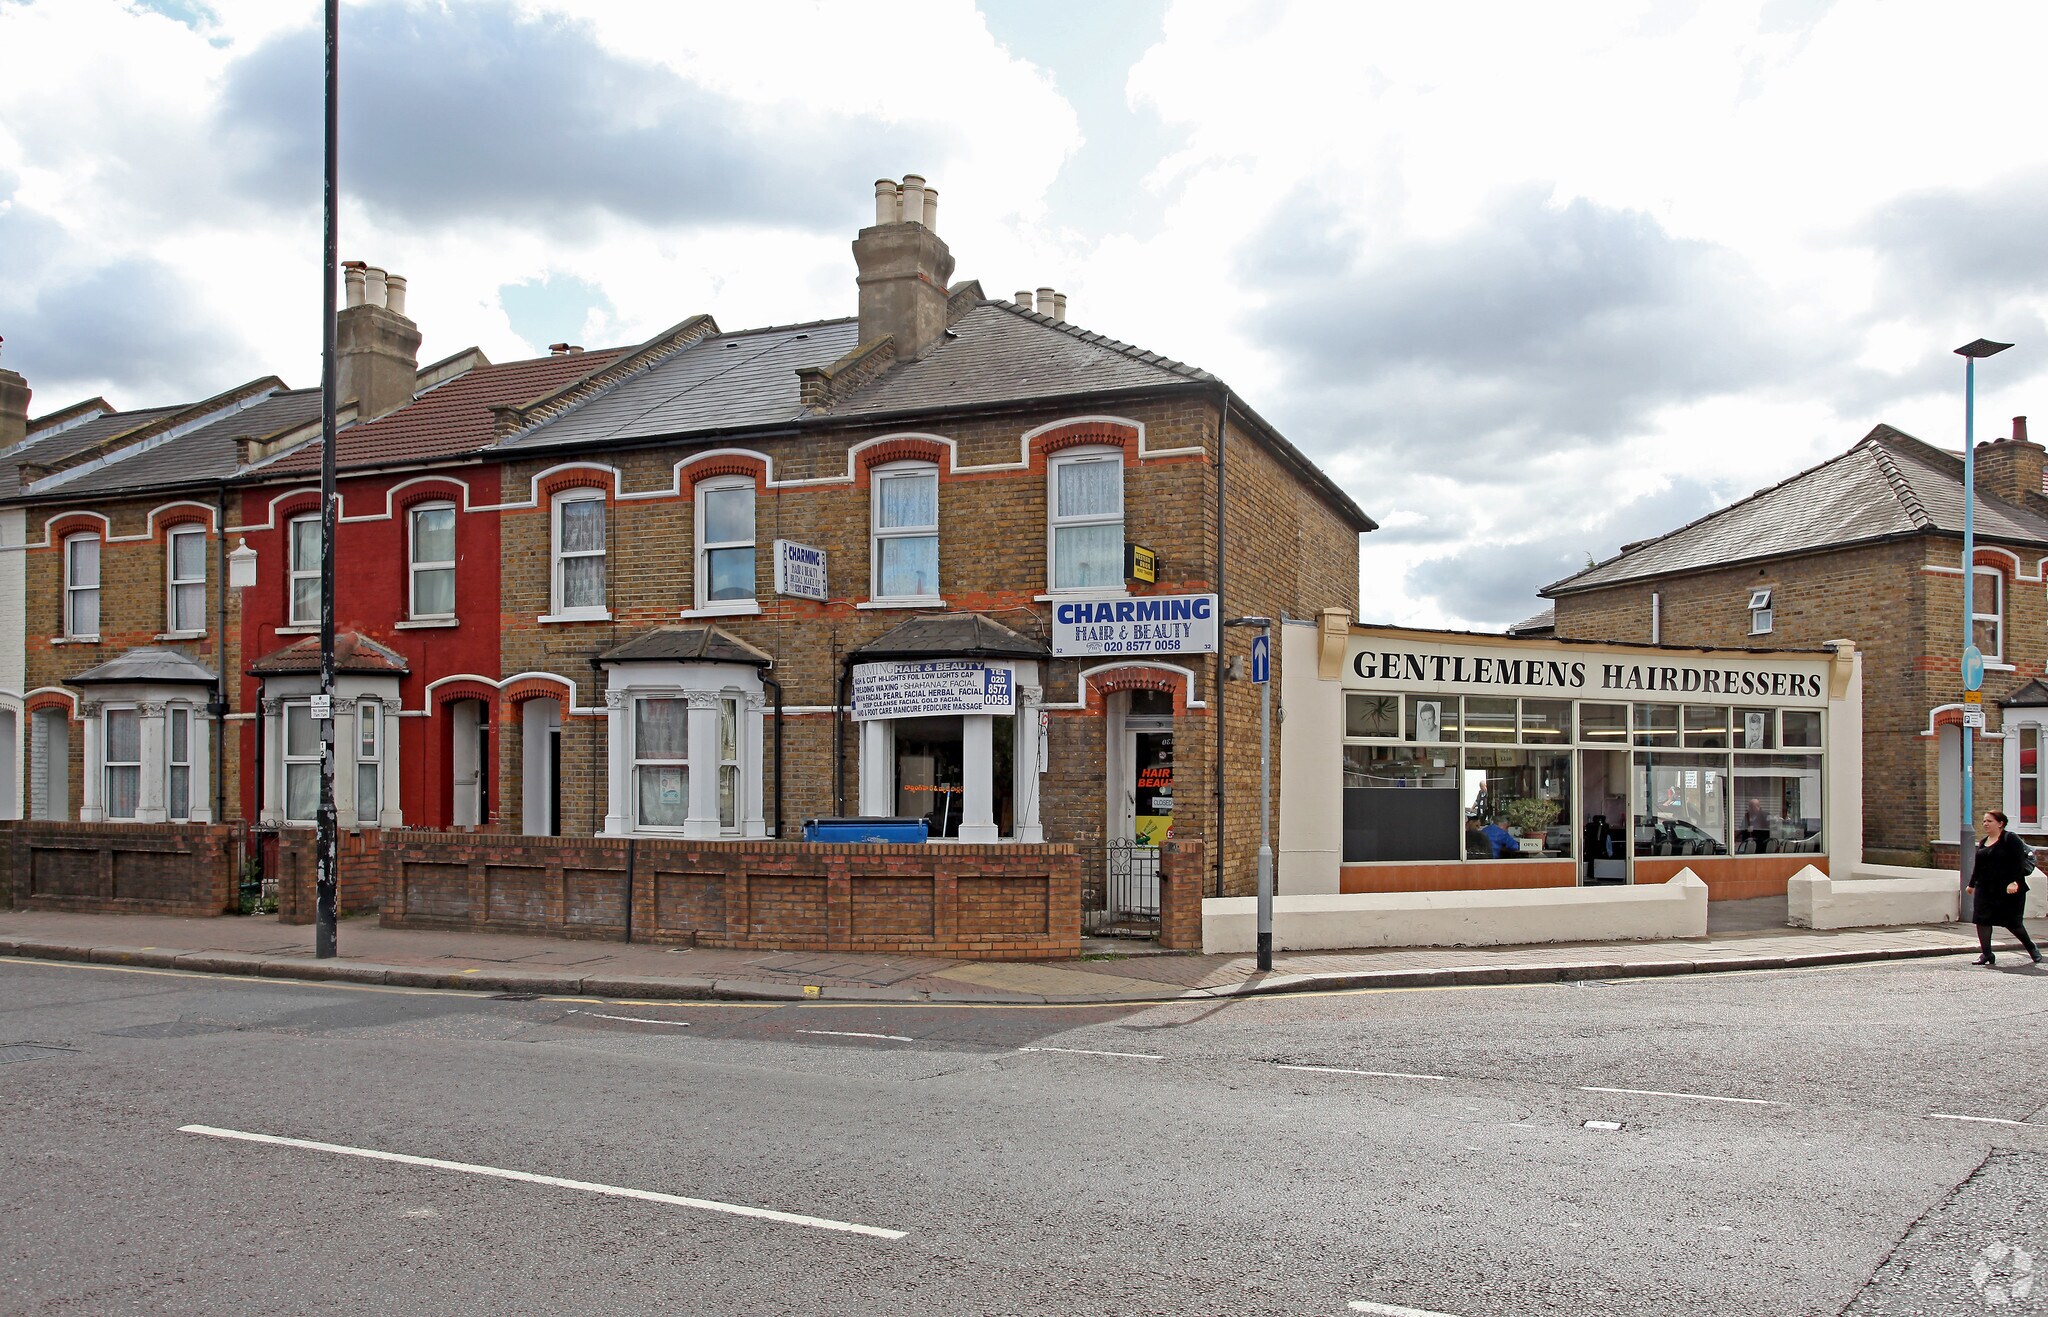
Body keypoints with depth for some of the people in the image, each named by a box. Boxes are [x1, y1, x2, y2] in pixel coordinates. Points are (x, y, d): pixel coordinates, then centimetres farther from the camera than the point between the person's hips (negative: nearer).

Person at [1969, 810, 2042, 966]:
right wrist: (1972, 884, 23)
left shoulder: (2010, 839, -9)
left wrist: (2014, 882, -26)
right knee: (1982, 920, -5)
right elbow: (1978, 866, 21)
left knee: (2012, 922, 4)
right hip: (1985, 889, 6)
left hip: (2009, 890, -6)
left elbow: (2019, 863, -16)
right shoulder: (1983, 842, 13)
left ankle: (2031, 946, 31)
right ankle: (1987, 955, 1)